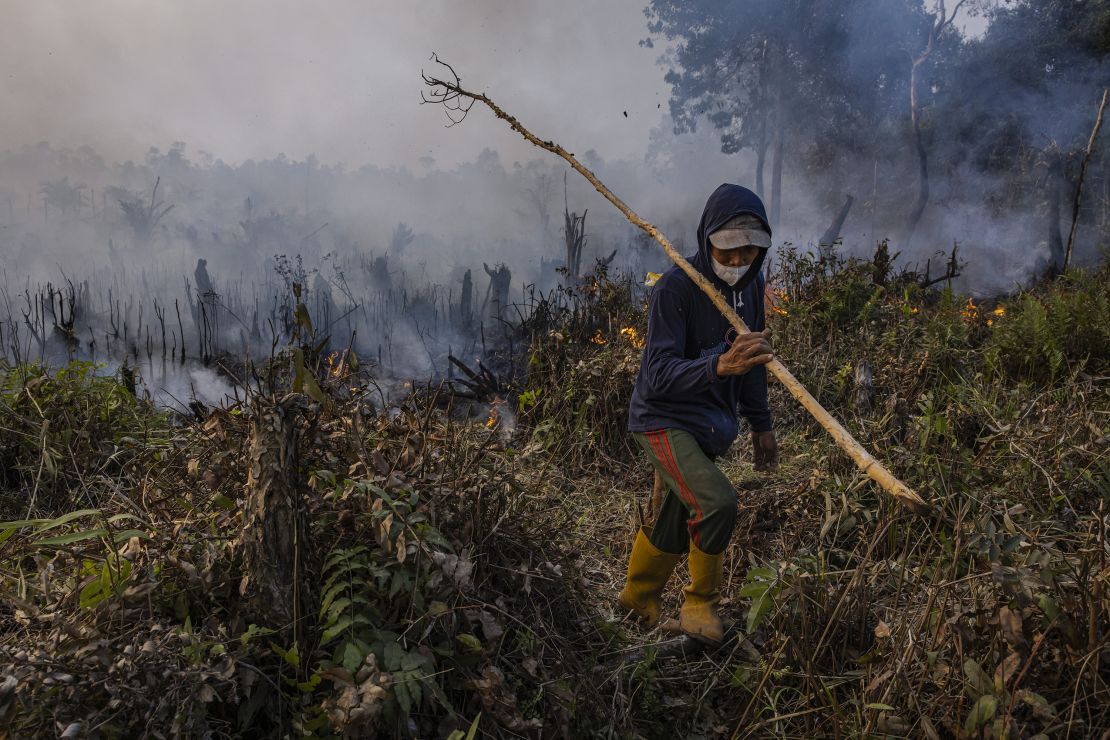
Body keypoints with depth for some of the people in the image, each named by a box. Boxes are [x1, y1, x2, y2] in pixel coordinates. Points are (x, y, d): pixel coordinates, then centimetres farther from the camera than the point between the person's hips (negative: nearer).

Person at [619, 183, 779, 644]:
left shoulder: (752, 285, 3)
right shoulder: (675, 288, -21)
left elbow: (751, 361, 16)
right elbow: (659, 375, -29)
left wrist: (760, 423, 17)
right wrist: (719, 366, -45)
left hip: (710, 424, 7)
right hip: (665, 419, -7)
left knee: (674, 527, 14)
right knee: (718, 503, -26)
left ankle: (638, 599, 38)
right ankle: (700, 602, 0)